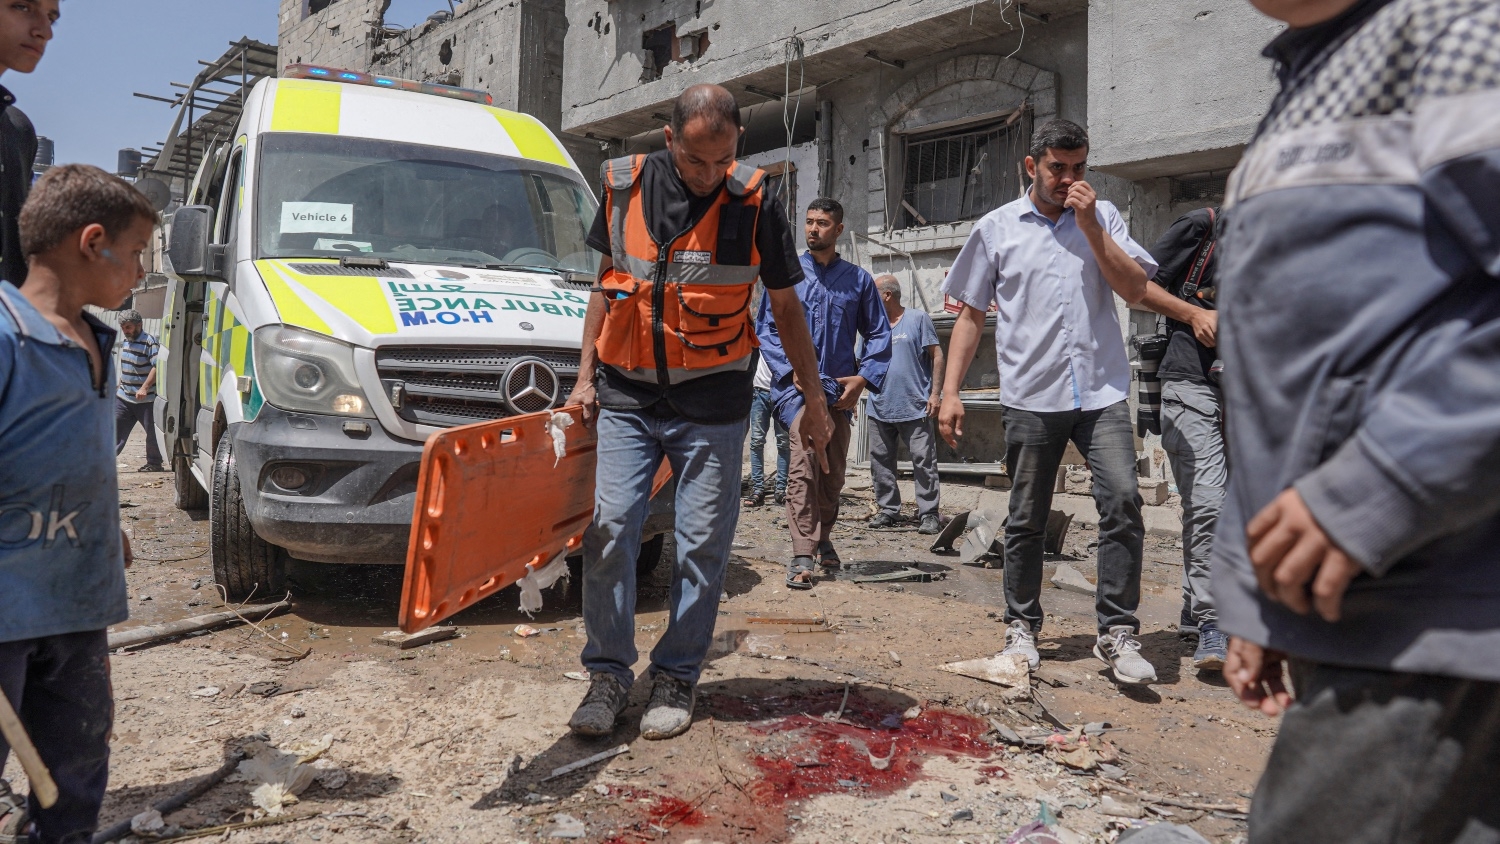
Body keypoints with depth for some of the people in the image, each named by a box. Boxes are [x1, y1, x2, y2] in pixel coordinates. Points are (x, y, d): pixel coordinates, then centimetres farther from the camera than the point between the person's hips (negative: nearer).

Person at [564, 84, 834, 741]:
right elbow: (607, 285, 13)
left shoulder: (753, 203, -4)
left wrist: (815, 403, 6)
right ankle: (608, 674, 11)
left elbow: (786, 307, 5)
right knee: (607, 530, -4)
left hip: (710, 404, -1)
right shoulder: (624, 186, 2)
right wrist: (585, 376, 7)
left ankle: (677, 677, 17)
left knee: (703, 544, 2)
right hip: (625, 396, 2)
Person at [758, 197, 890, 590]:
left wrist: (862, 377, -1)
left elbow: (879, 334, 13)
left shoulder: (858, 279, 10)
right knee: (805, 455, -21)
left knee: (834, 470, 10)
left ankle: (822, 539, 33)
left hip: (839, 387, 3)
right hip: (796, 385, -3)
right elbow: (767, 328, 4)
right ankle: (802, 555, -21)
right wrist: (793, 369, -9)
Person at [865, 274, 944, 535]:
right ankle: (889, 510, 16)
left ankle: (929, 514, -2)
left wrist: (935, 392, -8)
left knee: (924, 461, -5)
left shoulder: (918, 319, 2)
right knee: (880, 462, 7)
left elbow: (937, 356, -1)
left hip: (915, 407, -5)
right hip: (880, 408, 5)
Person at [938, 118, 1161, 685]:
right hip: (1030, 398, 0)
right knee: (1026, 521, 6)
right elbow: (971, 315, 10)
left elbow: (1135, 290, 1)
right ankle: (1021, 627, 21)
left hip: (1102, 392, 1)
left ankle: (1117, 633, -3)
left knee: (1123, 501, -13)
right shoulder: (996, 228, 9)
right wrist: (950, 391, 3)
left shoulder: (1103, 218, 12)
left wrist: (1090, 226, -7)